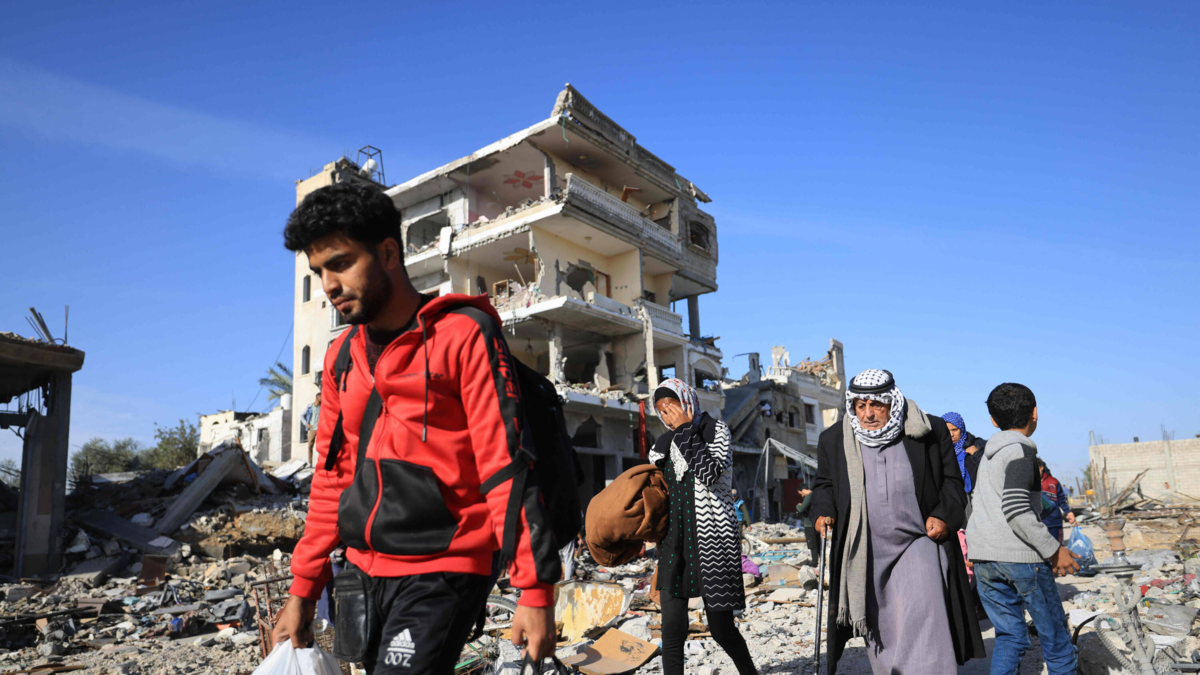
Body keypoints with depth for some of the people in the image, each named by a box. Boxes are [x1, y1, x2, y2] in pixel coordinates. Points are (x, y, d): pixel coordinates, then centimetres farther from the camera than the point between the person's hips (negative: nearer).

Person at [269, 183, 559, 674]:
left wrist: (535, 592, -17)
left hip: (443, 574, -6)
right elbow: (332, 479, 16)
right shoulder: (342, 356, 11)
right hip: (363, 574, 7)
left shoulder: (463, 334, -9)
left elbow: (505, 467, -14)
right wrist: (302, 590, 13)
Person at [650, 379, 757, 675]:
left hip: (711, 539, -4)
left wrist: (685, 430, -16)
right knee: (672, 627, -3)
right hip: (673, 542, 4)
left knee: (721, 627, 4)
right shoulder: (663, 443, 12)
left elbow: (711, 474, -20)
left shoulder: (715, 430, -2)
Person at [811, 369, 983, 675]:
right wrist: (823, 511, -6)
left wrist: (944, 516, -9)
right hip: (866, 553, 2)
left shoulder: (931, 432, -5)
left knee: (923, 613, -19)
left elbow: (952, 480, 6)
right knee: (880, 626, 13)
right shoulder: (834, 439, -1)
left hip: (919, 542, -2)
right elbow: (823, 483, 13)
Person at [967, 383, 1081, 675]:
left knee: (1009, 636, 11)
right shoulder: (1021, 451, -9)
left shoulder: (987, 454, 16)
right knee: (1054, 632, 7)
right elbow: (1016, 510, -19)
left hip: (984, 557, 7)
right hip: (1020, 556, -7)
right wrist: (1053, 549, -13)